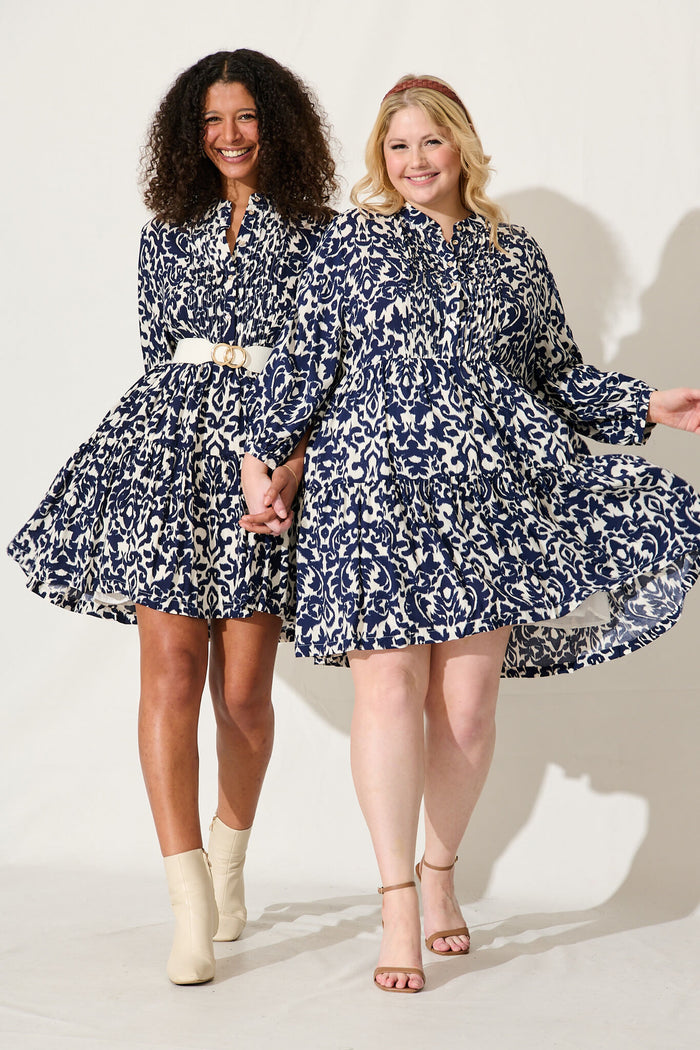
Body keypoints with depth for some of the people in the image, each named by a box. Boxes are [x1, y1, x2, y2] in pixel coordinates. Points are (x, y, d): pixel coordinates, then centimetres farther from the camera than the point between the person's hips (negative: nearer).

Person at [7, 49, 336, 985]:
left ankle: (230, 861, 27)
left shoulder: (315, 236, 7)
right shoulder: (166, 237, 14)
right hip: (171, 446, 1)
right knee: (171, 671, -10)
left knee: (243, 687, 2)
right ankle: (192, 904, -7)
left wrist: (292, 459, -10)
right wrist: (186, 429, 9)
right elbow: (157, 355, 17)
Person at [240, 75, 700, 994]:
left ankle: (441, 874, 20)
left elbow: (558, 376, 18)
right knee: (389, 687, -8)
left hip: (490, 496, 2)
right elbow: (306, 360, 8)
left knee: (467, 703, 1)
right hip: (376, 490, -2)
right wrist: (262, 457, 3)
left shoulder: (516, 256, 15)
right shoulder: (351, 243, 9)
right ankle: (398, 902, -2)